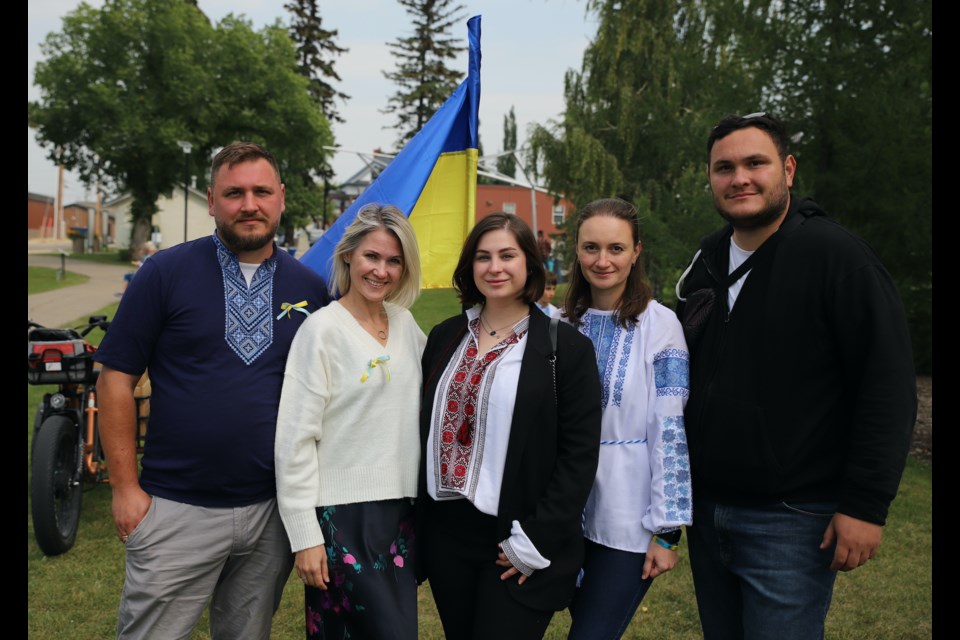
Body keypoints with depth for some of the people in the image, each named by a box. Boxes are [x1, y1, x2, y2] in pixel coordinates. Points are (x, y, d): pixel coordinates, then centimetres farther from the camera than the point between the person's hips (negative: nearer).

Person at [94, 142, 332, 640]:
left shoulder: (310, 288, 3)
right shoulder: (165, 273, -5)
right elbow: (116, 379, -3)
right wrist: (125, 487, -6)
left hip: (273, 513, 3)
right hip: (176, 509, -2)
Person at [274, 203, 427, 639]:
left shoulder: (406, 324, 7)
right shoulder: (323, 329, -10)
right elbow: (296, 438, -11)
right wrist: (305, 534, -12)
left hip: (400, 510, 6)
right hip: (342, 513, -6)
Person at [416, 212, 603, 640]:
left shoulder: (567, 347, -7)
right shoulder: (444, 337, 7)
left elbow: (579, 456, -10)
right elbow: (425, 427, 11)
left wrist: (535, 541, -14)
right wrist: (414, 521, 6)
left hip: (515, 545, -4)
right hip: (444, 533, 5)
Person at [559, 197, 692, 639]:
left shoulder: (659, 324, -11)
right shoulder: (565, 324, 3)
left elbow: (670, 431, -12)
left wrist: (667, 531, -11)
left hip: (628, 520, -5)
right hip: (570, 512, 5)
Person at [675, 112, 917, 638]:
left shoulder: (834, 254, -12)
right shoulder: (705, 263, 6)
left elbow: (889, 387, -15)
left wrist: (867, 504, -17)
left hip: (791, 518, -6)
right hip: (706, 509, 6)